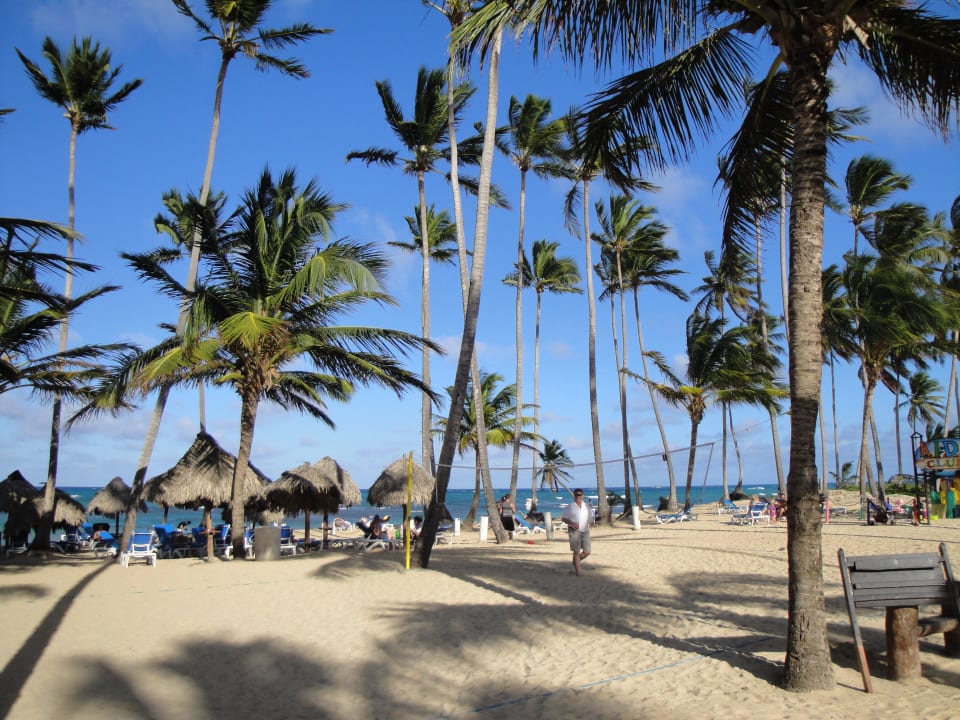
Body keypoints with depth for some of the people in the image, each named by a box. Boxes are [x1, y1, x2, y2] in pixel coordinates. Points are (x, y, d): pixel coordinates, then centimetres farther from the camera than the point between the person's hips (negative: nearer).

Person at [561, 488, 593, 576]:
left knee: (587, 552, 1)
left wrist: (588, 525, 2)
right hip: (574, 531, -4)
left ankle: (576, 562, 28)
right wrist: (572, 523, -19)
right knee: (576, 551, -6)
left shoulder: (586, 506, 9)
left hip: (585, 531, 4)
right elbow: (563, 518, -3)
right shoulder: (569, 507, -3)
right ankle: (577, 571, 3)